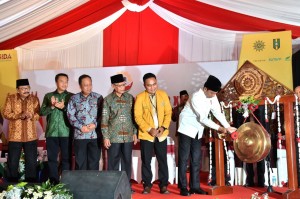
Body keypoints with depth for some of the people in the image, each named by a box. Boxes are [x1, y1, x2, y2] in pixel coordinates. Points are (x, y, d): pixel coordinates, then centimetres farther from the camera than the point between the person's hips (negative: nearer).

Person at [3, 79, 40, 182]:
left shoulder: (34, 99, 4)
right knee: (12, 161, 9)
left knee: (32, 161, 9)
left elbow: (39, 114, 0)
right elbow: (6, 113, -7)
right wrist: (20, 115, -22)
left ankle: (31, 183, 24)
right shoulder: (10, 98, 0)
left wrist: (31, 116, -22)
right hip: (15, 135, -1)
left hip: (31, 136, 1)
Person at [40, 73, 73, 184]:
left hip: (66, 132, -2)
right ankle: (53, 181, 20)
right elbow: (42, 112, 4)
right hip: (51, 132, 2)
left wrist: (64, 107, -18)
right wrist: (52, 106, -13)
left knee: (66, 158, 3)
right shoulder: (48, 96, 11)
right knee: (52, 158, 8)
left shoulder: (71, 96, 5)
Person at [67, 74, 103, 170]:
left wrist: (95, 124, -12)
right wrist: (81, 127, -10)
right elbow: (70, 115, 0)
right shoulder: (74, 98, 4)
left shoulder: (98, 97, 5)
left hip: (95, 135, 0)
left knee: (94, 161, 8)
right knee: (80, 162, 7)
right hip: (80, 135, 0)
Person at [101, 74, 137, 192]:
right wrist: (105, 137, -7)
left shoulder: (130, 98, 5)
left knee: (127, 162, 10)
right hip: (114, 137, -2)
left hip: (128, 136, 3)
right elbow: (104, 120, -3)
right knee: (113, 162, 6)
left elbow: (133, 116, 9)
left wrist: (135, 133, 6)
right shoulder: (108, 100, -2)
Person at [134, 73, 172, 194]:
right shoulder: (140, 97, -6)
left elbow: (168, 112, 3)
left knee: (162, 160, 7)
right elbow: (138, 116, -9)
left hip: (162, 134, 2)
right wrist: (149, 129, -17)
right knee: (146, 161, 6)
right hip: (146, 135, -2)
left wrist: (164, 127, -11)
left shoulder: (163, 94, 3)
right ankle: (147, 185, 20)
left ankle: (163, 185, 19)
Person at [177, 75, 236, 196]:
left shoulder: (213, 97, -2)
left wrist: (228, 127, -11)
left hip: (198, 131, 7)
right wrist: (219, 128, -23)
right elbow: (203, 118, -25)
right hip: (187, 128, -7)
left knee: (196, 159, 7)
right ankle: (183, 187, 3)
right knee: (184, 158, -3)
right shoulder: (196, 97, -25)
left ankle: (195, 186, 14)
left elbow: (218, 113, -1)